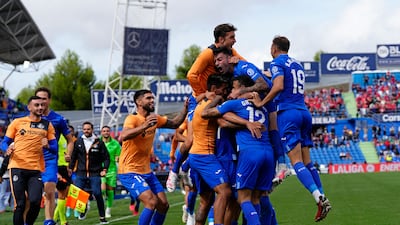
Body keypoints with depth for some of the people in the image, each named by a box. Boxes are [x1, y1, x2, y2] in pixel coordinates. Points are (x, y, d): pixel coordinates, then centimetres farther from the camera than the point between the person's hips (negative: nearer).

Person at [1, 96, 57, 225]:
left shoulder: (47, 125, 14)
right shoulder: (17, 122, 10)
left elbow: (55, 149, 12)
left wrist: (47, 146, -11)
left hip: (36, 170, 1)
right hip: (17, 167, -1)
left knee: (35, 201, -14)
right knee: (20, 204, -5)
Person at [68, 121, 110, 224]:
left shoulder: (99, 142, 0)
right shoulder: (78, 142, 6)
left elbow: (106, 157, 3)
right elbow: (73, 157, 11)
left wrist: (104, 169, -6)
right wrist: (70, 168, 5)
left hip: (95, 173, -2)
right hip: (81, 173, 2)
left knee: (97, 194, -10)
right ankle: (84, 208, 26)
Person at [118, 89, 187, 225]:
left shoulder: (154, 118, 6)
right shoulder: (132, 119, -17)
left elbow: (174, 123, 19)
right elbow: (123, 136, -37)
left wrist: (185, 109, 4)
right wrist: (144, 126, -49)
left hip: (147, 172, 8)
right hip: (130, 172, -8)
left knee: (164, 205, 7)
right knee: (151, 201, -23)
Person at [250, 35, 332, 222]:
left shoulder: (277, 63, -3)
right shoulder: (297, 64, 21)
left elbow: (279, 86, -19)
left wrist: (262, 103, -13)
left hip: (288, 113, -7)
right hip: (304, 112, 7)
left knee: (296, 161, -11)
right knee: (307, 161, 9)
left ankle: (319, 198, -24)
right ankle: (322, 198, 3)